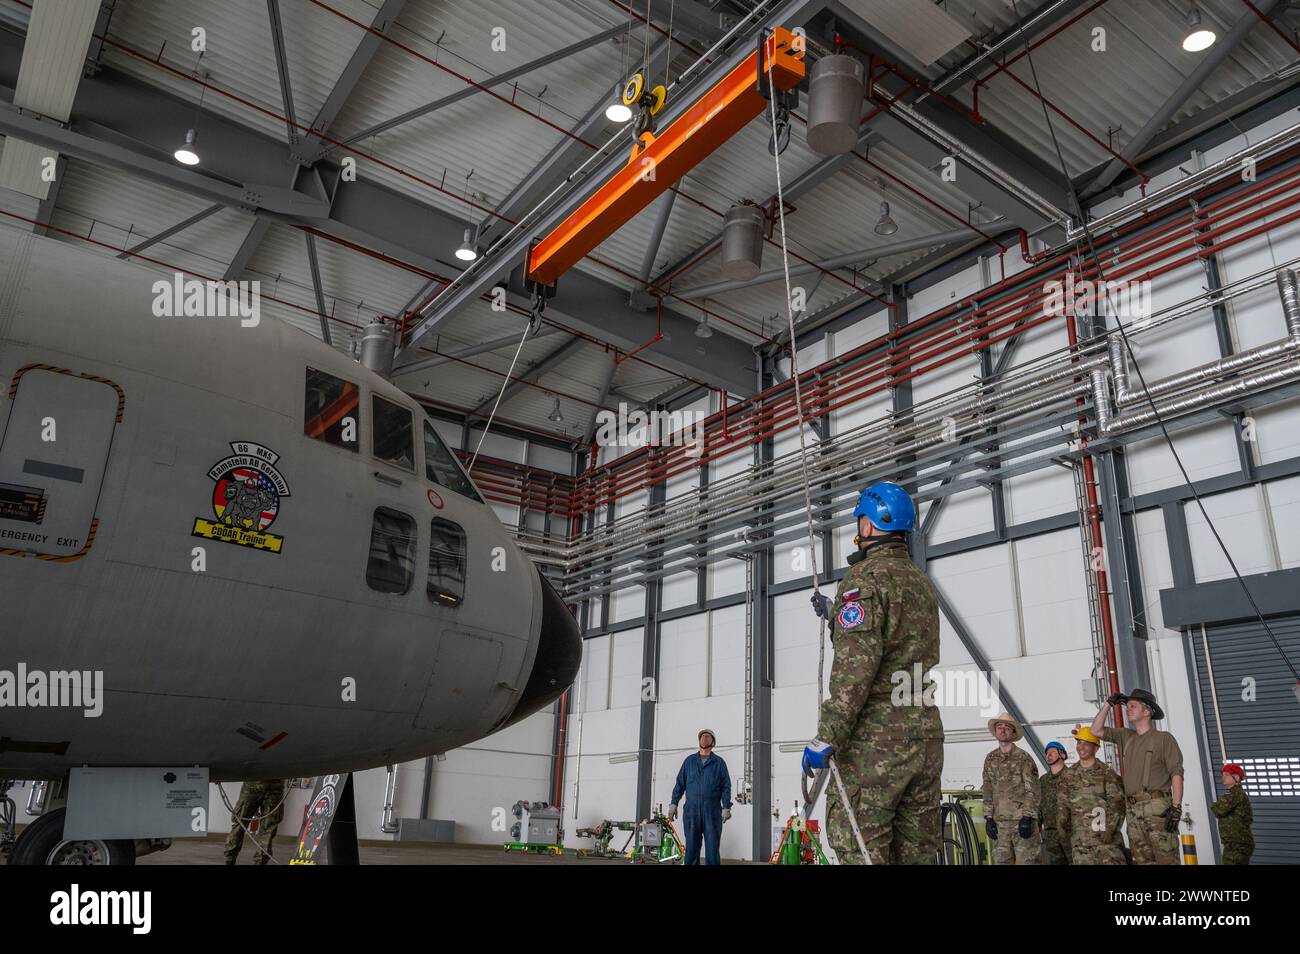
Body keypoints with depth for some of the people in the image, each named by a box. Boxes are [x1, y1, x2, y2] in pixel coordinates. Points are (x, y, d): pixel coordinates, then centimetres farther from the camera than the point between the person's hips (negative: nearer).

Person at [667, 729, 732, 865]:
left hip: (712, 810, -1)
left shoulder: (719, 762, 9)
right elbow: (680, 783, 12)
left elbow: (726, 787, 4)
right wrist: (673, 803, 3)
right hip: (691, 810, 2)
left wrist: (726, 807, -7)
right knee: (691, 845, 1)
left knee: (712, 846, -4)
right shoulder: (689, 761, 14)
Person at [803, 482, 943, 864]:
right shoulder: (921, 581, 17)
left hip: (874, 741, -8)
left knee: (859, 850, -4)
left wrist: (826, 736, -19)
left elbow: (856, 664, -20)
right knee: (917, 851, 11)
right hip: (926, 738, 8)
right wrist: (836, 614, 36)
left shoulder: (865, 578, -11)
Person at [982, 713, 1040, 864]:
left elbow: (1032, 790, -7)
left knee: (1028, 860, -4)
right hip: (999, 821, 4)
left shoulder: (1023, 757, -3)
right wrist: (988, 817, 6)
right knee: (1001, 860, 7)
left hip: (1021, 819, -4)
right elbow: (988, 791, 12)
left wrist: (1028, 818, -13)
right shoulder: (990, 759, 11)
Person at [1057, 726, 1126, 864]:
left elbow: (1117, 802, -7)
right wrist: (1062, 826, 0)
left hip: (1105, 836, -3)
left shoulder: (1106, 772, 2)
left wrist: (1110, 828, -17)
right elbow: (1062, 804, 10)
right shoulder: (1068, 775, 11)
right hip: (1079, 837, 3)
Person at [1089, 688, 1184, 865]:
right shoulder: (1125, 737, 19)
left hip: (1158, 807, -6)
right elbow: (1096, 731, 16)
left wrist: (1176, 808, -15)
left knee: (1167, 859, -8)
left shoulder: (1164, 739, 2)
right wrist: (1109, 703, 14)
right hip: (1133, 810, 6)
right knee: (1142, 860, 5)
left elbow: (1176, 774, -6)